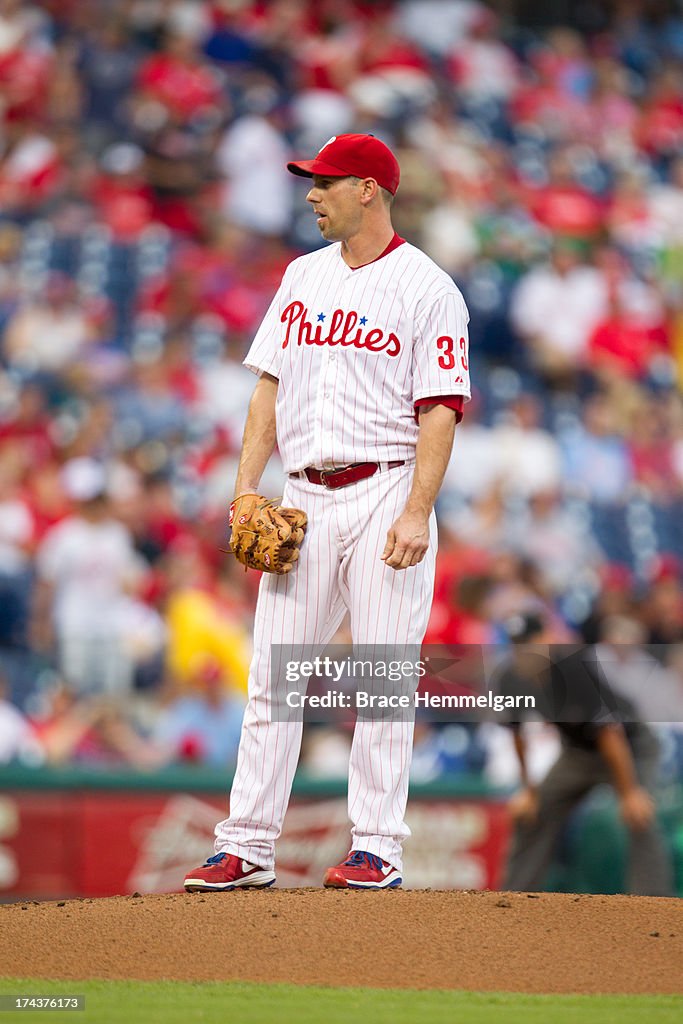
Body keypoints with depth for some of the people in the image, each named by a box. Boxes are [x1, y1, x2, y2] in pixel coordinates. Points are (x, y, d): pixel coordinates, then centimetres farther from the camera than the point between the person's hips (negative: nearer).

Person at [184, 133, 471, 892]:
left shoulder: (426, 288, -4)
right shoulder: (303, 277, 14)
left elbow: (440, 409, -10)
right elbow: (271, 383, 15)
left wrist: (417, 513, -19)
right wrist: (245, 486, 5)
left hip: (386, 494, -6)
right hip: (304, 496, 6)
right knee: (272, 673, 2)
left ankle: (377, 849, -1)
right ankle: (246, 848, 5)